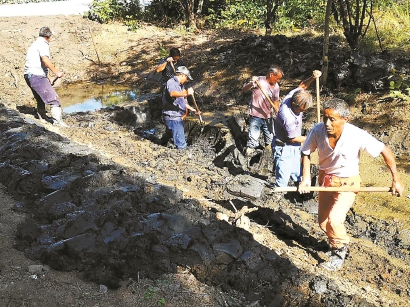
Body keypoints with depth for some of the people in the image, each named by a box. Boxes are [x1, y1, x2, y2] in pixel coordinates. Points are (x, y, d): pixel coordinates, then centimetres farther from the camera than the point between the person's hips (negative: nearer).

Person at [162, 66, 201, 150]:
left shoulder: (180, 86, 17)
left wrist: (193, 110, 17)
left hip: (177, 116, 10)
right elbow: (172, 93, -38)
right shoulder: (171, 82, -14)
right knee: (181, 144, -6)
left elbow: (183, 102, 24)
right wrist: (186, 93, -52)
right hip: (172, 116, -10)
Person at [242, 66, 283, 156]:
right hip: (256, 116, -6)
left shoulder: (276, 86, 5)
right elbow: (244, 90, -18)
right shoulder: (259, 80, -12)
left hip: (268, 117, 6)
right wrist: (251, 83, -36)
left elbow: (275, 102, 14)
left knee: (270, 141, 17)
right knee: (253, 142, -7)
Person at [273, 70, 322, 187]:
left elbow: (301, 86, 11)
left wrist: (312, 78, -8)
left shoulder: (292, 96, -11)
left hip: (294, 147, 9)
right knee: (282, 181, -4)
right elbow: (293, 138, -21)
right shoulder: (287, 117, -34)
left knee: (297, 176, 21)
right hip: (284, 148, -9)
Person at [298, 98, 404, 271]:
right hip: (325, 179, 4)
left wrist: (396, 180, -13)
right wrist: (306, 178, -17)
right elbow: (306, 153, -6)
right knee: (323, 222, 12)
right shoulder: (318, 131, -23)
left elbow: (385, 151, -17)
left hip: (347, 182, -4)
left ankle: (339, 252, 11)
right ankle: (335, 243, 45)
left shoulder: (357, 136, -30)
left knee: (334, 220, -19)